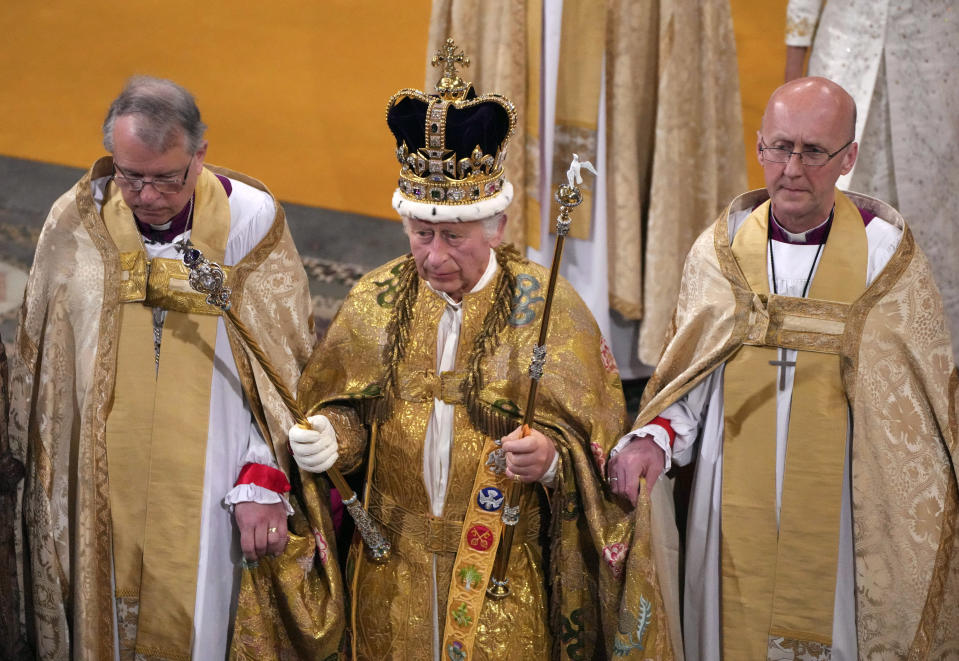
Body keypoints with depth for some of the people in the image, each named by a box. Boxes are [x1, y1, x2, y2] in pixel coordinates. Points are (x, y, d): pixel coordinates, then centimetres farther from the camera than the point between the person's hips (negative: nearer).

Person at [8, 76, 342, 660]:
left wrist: (265, 480, -11)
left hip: (207, 492, -2)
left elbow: (285, 363, -6)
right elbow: (40, 365, 7)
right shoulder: (75, 222, -3)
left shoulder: (252, 221, -9)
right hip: (98, 489, 2)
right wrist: (36, 473, 11)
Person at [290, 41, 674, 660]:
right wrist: (331, 434, -14)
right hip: (394, 569, 3)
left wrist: (550, 459, -28)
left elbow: (593, 444, -8)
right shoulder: (375, 301, 0)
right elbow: (345, 407, 8)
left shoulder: (548, 307, -9)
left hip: (505, 575, -2)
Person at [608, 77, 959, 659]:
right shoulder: (718, 252, 1)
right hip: (735, 518, 2)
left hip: (839, 517, -2)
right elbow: (689, 379, 6)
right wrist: (655, 438, -13)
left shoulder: (887, 255, -5)